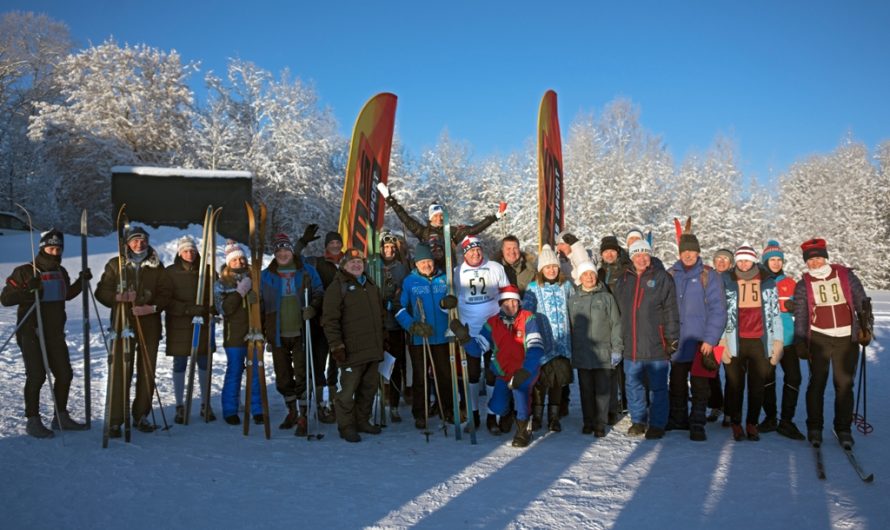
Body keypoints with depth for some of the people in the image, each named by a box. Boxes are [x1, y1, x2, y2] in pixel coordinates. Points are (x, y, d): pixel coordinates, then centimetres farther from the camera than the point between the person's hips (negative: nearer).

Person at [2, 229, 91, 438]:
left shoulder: (61, 272, 9)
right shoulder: (25, 272, -10)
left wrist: (81, 281, 11)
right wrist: (27, 291, -26)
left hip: (55, 333, 6)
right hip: (31, 334, -6)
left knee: (65, 374, 7)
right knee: (36, 376, -6)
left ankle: (61, 417, 21)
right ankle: (33, 421, 6)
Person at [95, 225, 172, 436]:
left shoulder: (157, 266, 8)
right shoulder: (115, 264, 5)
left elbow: (166, 293, 4)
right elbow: (101, 291, 3)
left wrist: (153, 307, -14)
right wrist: (117, 297, -17)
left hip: (149, 325, 2)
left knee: (147, 373, 7)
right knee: (120, 372, -6)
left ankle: (141, 416, 20)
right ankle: (115, 420, 2)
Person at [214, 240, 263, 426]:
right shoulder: (222, 283, 2)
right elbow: (224, 309, -11)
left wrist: (258, 297, -5)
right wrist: (240, 292, -16)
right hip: (234, 335, -2)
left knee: (256, 372, 4)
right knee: (234, 372, 4)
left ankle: (257, 410, 14)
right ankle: (230, 411, 16)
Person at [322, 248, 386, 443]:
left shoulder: (371, 286, 18)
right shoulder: (337, 287, -6)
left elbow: (380, 316, 27)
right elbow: (330, 320, -13)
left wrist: (382, 338, 22)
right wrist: (336, 345, -18)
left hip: (373, 350, 7)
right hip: (351, 351, -7)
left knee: (368, 388, 14)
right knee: (347, 390, -3)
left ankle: (362, 421, 28)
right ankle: (346, 426, 9)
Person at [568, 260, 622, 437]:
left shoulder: (607, 297, 3)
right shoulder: (573, 300, 9)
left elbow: (616, 324, 2)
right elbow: (569, 326, 11)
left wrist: (616, 349, -4)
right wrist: (571, 351, 8)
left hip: (603, 354, -2)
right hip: (581, 354, 2)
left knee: (603, 390, 1)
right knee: (586, 390, 8)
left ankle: (600, 423, 11)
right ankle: (588, 422, 20)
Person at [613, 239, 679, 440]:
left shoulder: (662, 278, 0)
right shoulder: (623, 280, 12)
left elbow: (671, 310, -4)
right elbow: (619, 311, 17)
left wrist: (672, 339, -9)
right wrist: (619, 340, 13)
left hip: (656, 346, -4)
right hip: (631, 345, 4)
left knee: (658, 387, 3)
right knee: (633, 386, 11)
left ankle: (657, 425, 13)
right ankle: (638, 421, 24)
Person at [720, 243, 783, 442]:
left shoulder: (767, 281, 8)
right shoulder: (726, 281, 5)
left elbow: (775, 312, 9)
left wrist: (777, 340, 5)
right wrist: (722, 340, -3)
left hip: (760, 342, 1)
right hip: (735, 342, -1)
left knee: (757, 386, 5)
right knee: (735, 384, 3)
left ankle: (752, 424, 17)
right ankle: (736, 424, 15)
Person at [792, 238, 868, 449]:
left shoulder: (845, 275, 3)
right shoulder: (803, 285, 3)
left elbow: (861, 301, 9)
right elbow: (800, 316, 3)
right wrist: (800, 343, -2)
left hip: (847, 338, 1)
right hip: (819, 339, 0)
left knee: (845, 384, 4)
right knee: (817, 383, 1)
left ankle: (843, 429, 14)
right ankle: (814, 428, 10)